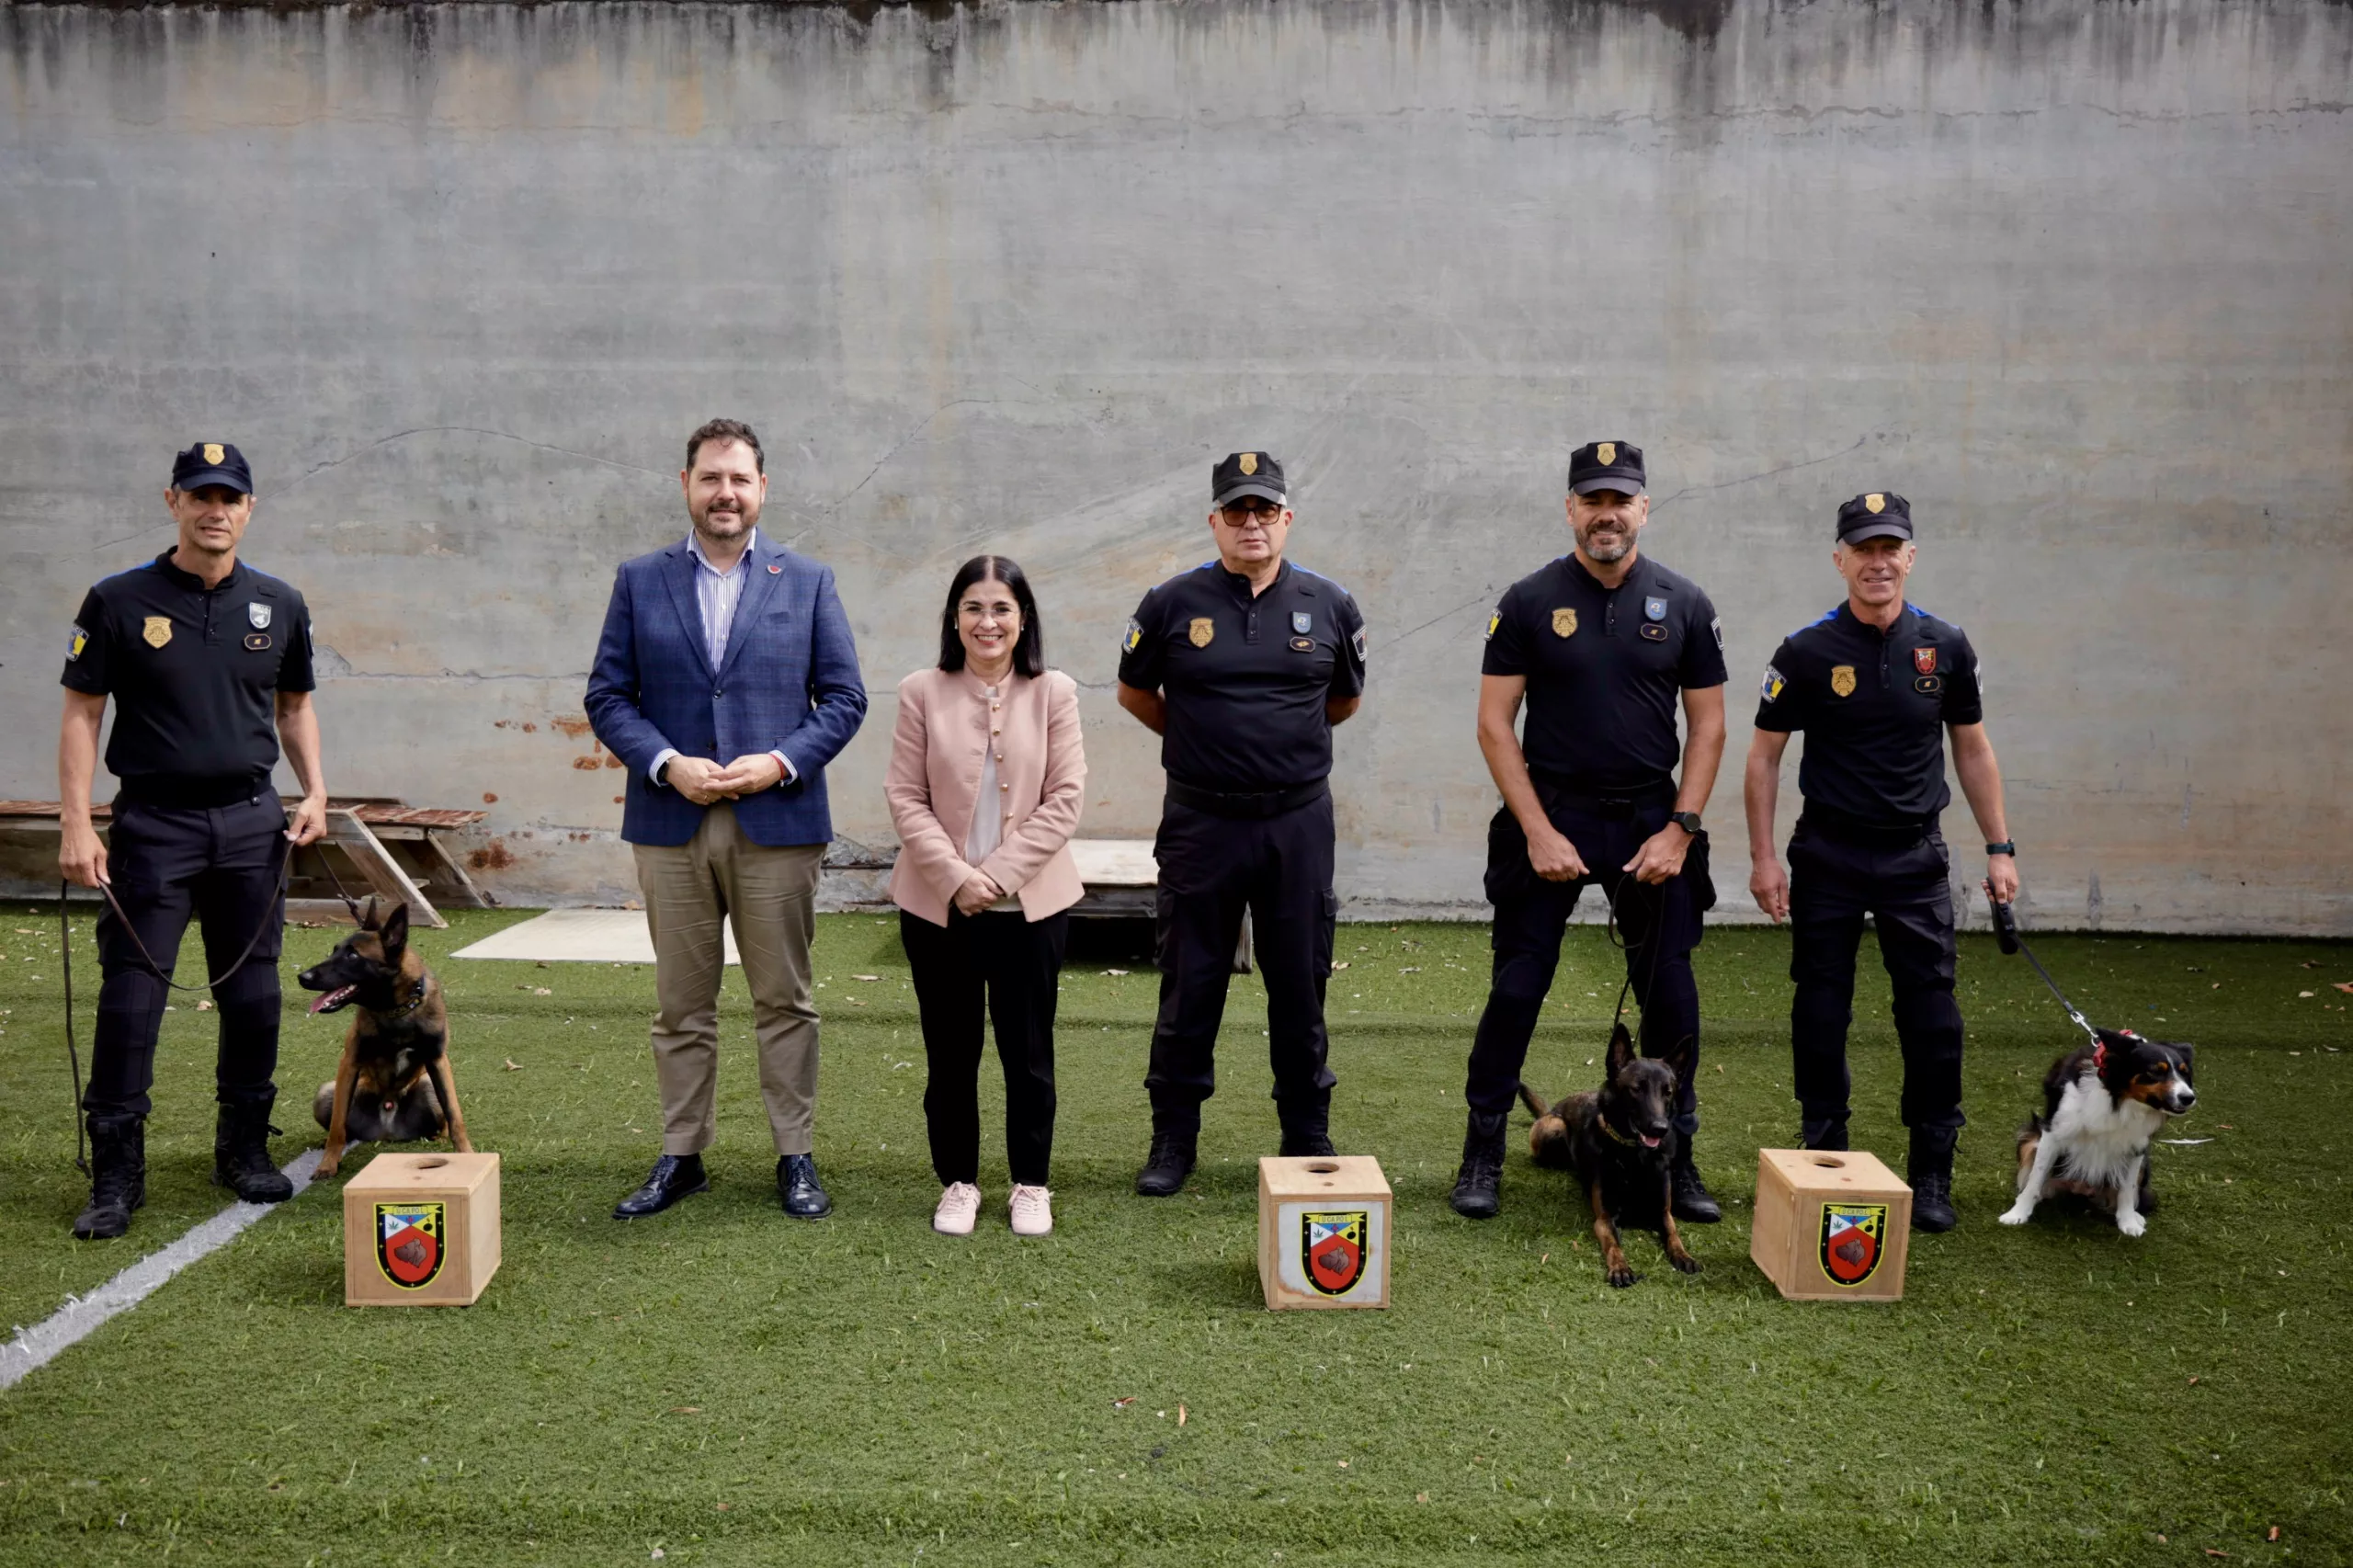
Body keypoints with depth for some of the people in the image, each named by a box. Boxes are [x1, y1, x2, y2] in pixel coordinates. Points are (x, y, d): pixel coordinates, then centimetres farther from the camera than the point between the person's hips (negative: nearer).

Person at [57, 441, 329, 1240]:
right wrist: (77, 826, -9)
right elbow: (81, 715, -2)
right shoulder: (119, 602, -2)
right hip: (153, 823, -3)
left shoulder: (279, 605, 6)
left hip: (252, 822, 3)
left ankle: (245, 1148, 24)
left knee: (254, 995, 8)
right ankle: (116, 1173, 8)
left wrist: (314, 791, 3)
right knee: (130, 999, -2)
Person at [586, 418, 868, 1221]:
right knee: (682, 1005, 9)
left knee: (785, 1003, 6)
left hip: (778, 823, -1)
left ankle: (796, 1157, 16)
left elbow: (844, 697, 3)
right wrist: (667, 763, -12)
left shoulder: (808, 581, 6)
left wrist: (780, 762, -12)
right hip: (670, 824, 1)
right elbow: (607, 696, 4)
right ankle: (680, 1156, 20)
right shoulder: (639, 581, 8)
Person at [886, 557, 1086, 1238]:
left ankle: (1031, 1184, 24)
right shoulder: (922, 692, -2)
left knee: (1028, 1050, 8)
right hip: (938, 903, 0)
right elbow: (906, 798, -3)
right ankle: (958, 1181, 26)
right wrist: (955, 877, -14)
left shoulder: (1054, 694, -3)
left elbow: (1065, 799, -5)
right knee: (950, 1051, 10)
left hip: (1031, 901, 0)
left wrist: (998, 873, -12)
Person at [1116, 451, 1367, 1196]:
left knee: (1300, 983, 10)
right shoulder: (1173, 604, -2)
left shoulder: (1329, 605, 2)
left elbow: (1345, 700, 18)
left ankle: (1308, 1135, 24)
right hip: (1201, 822, -1)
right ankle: (1173, 1138, 19)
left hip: (1298, 821, 1)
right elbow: (1134, 693, 12)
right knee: (1190, 986, 6)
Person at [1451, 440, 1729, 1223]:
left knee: (1670, 995, 5)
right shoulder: (1529, 601, -1)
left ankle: (1676, 1159, 20)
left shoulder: (1683, 604, 4)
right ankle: (1483, 1153, 13)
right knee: (1516, 989, 0)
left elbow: (1707, 725, 6)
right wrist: (1538, 831, -9)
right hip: (1549, 817, -1)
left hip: (1650, 821, 2)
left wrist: (1679, 828, -4)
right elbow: (1494, 723, -3)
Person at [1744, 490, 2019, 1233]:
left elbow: (1973, 750, 11)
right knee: (1820, 1012, 5)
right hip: (1827, 857, -1)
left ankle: (1932, 1177, 13)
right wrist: (1763, 857, -5)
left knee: (1932, 1016, 0)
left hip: (1915, 857, 2)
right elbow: (1764, 755, -1)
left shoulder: (1945, 647, 2)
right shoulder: (1807, 652, -6)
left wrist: (1999, 847, 7)